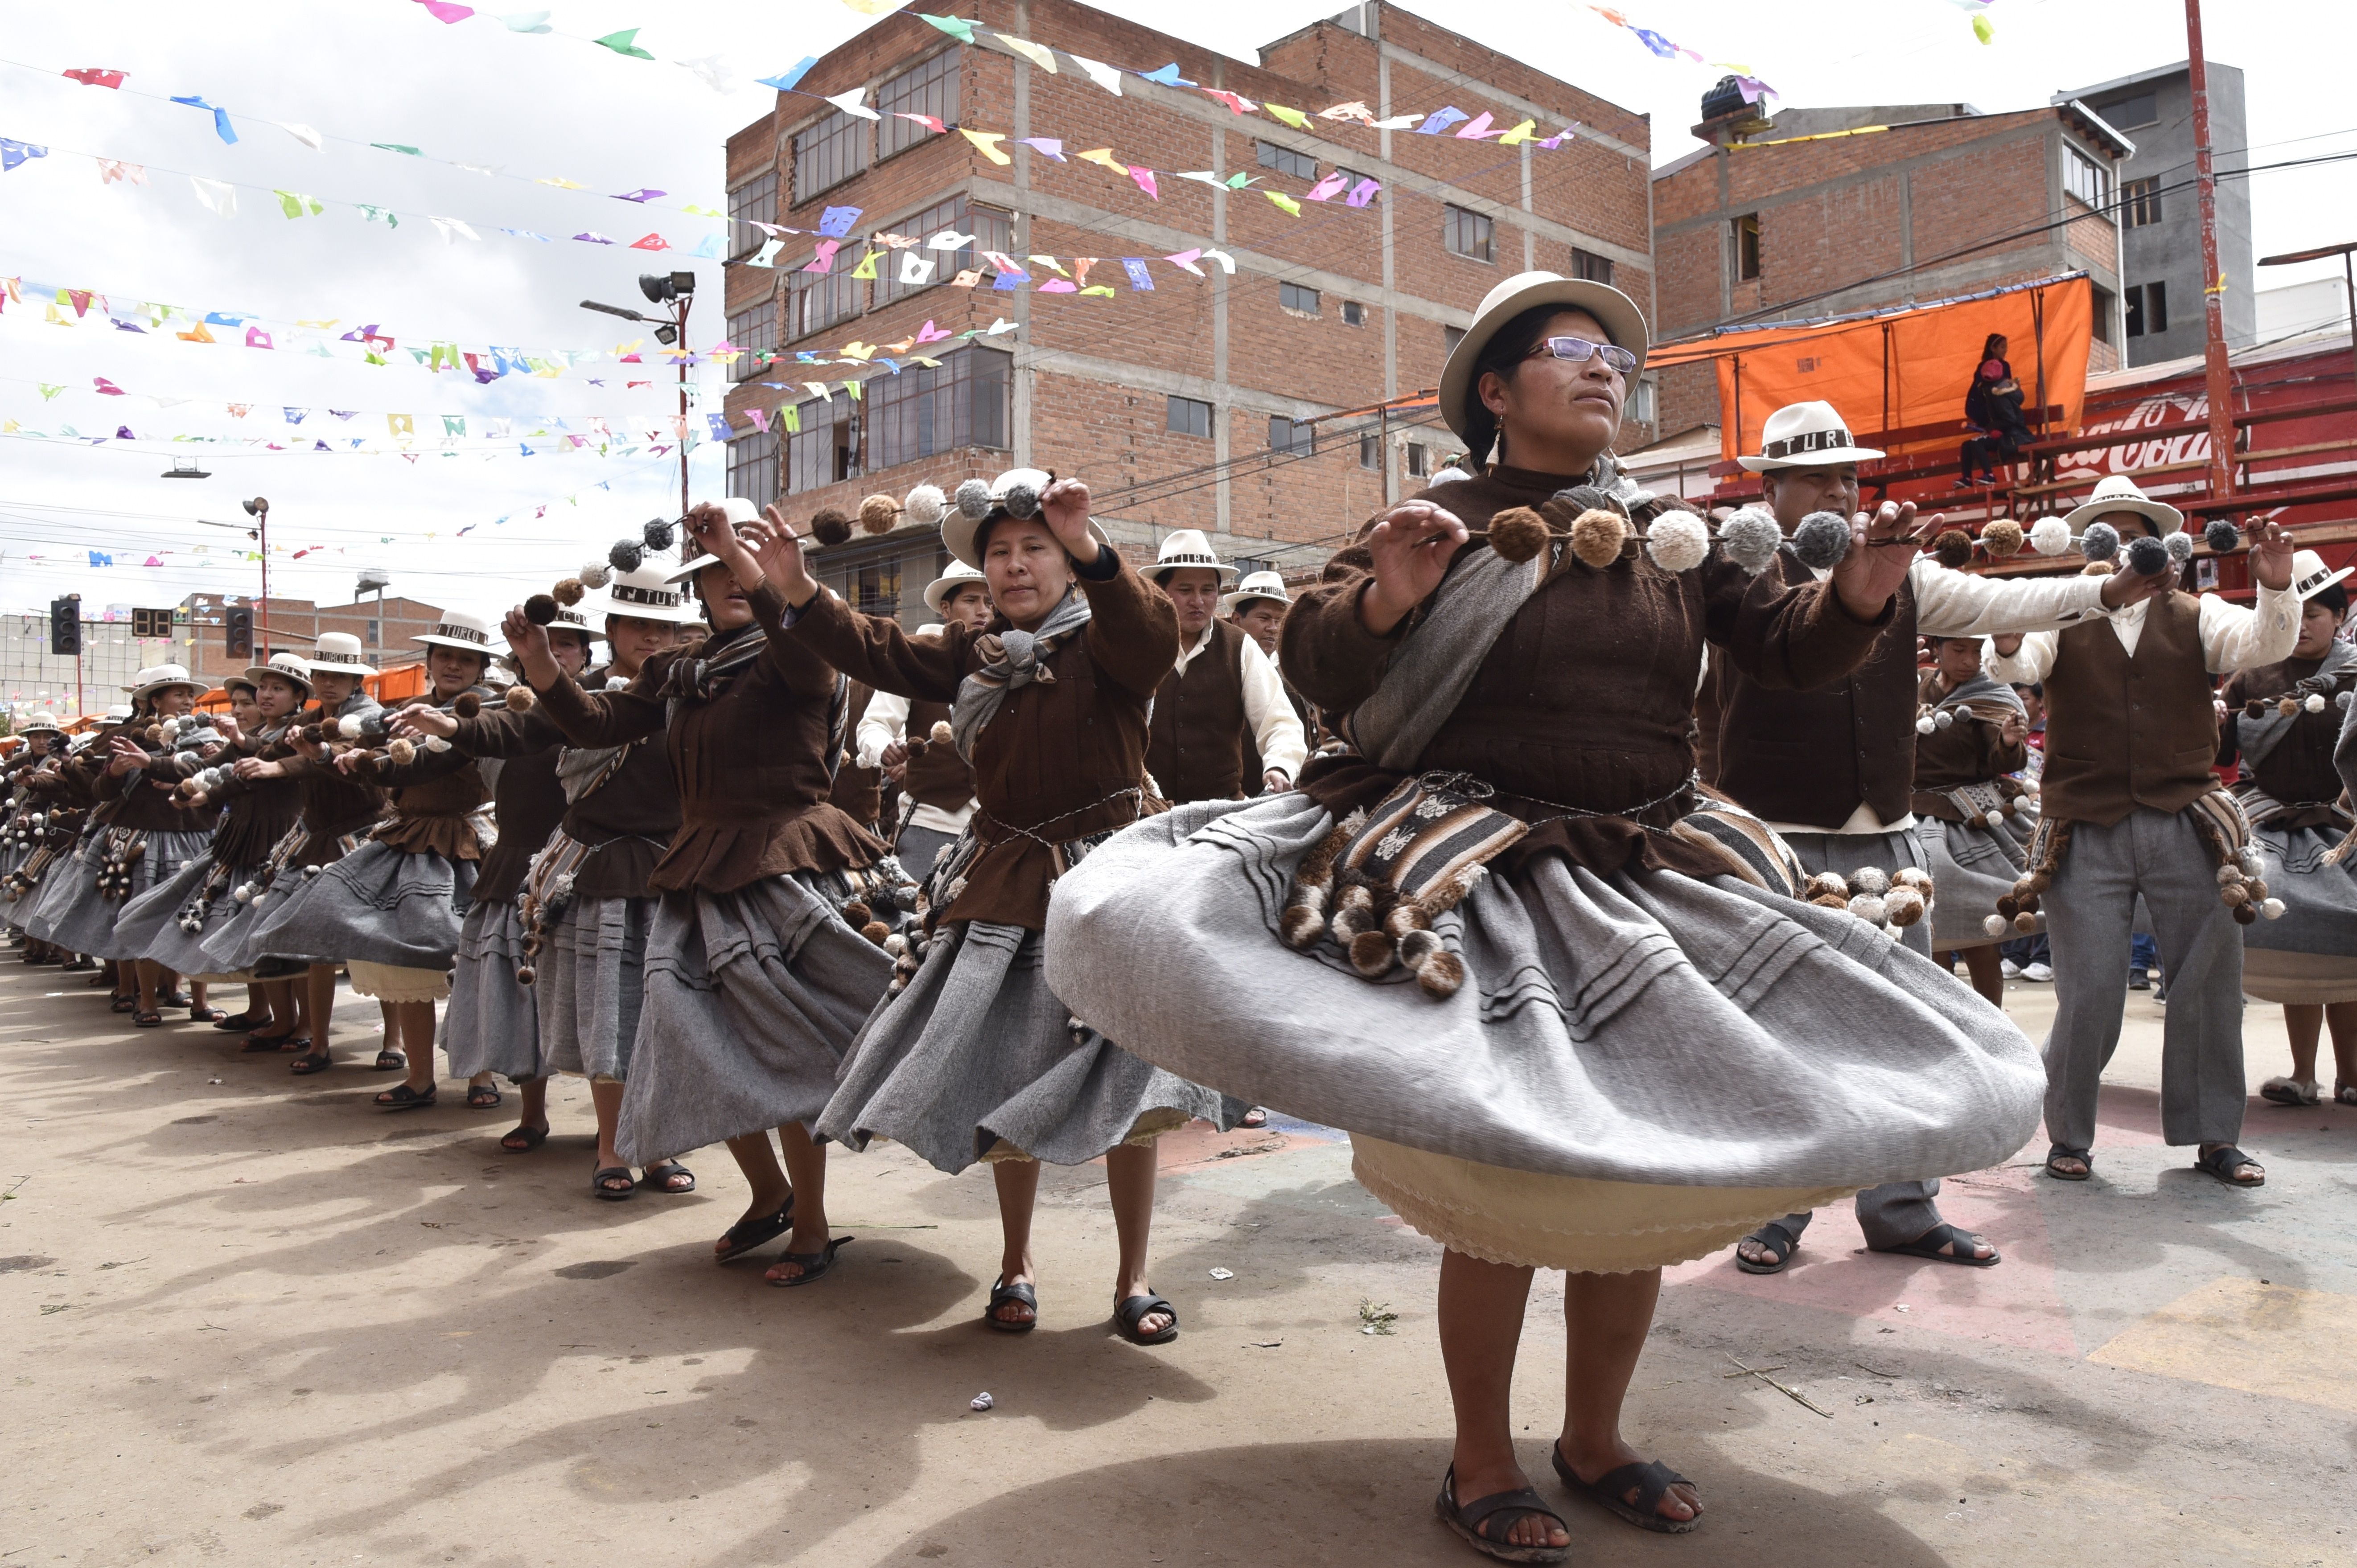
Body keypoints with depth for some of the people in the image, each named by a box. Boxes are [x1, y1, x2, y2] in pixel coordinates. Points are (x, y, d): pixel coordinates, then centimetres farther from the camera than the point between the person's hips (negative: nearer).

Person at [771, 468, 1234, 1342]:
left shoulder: (1103, 641, -4)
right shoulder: (971, 656, 12)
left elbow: (1153, 638, -26)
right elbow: (877, 653, 4)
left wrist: (1090, 552, -43)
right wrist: (801, 596, -12)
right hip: (1003, 886, 5)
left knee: (1123, 1083, -3)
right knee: (1004, 1084, 10)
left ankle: (1133, 1280, 13)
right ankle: (1015, 1264, 27)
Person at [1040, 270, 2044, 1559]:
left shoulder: (1678, 539, 13)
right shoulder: (1440, 523, 0)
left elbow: (1791, 647, 11)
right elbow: (1315, 667, -7)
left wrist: (1862, 584, -8)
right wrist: (1383, 597, -26)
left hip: (1658, 878, 5)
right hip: (1477, 885, -5)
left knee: (1645, 1173, 11)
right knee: (1501, 1180, -5)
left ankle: (1595, 1440, 31)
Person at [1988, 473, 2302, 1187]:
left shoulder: (2196, 616, 10)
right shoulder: (2060, 620, 5)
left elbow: (2263, 645, -6)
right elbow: (2016, 665, -14)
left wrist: (2276, 590, -26)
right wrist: (2008, 641, -37)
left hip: (2185, 827, 2)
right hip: (2087, 833, -2)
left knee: (2211, 982, 7)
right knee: (2089, 995, 0)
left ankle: (2213, 1137, 22)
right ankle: (2069, 1137, 17)